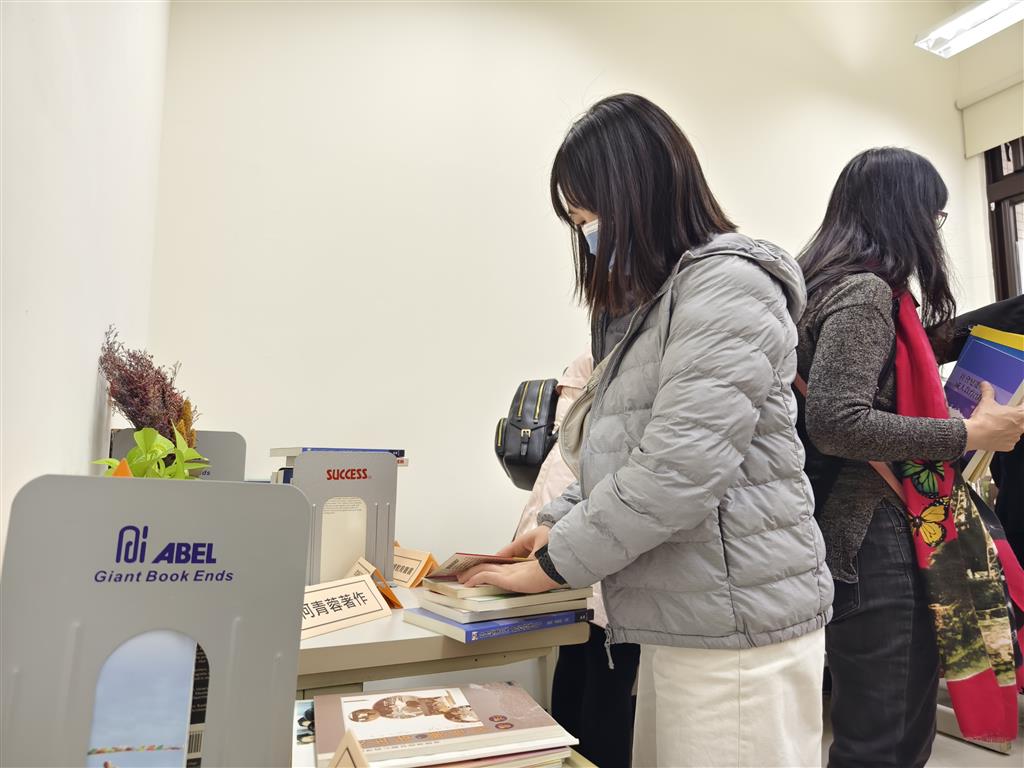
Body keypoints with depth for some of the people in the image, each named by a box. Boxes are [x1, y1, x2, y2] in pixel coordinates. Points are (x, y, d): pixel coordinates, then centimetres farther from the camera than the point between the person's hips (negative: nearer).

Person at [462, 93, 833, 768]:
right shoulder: (656, 302, 15)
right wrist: (560, 522, 5)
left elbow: (678, 468, -23)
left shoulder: (727, 283, -14)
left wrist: (553, 565, -13)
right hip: (681, 620, 8)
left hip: (739, 625, -8)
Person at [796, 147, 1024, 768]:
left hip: (883, 530, 10)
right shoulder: (865, 291, -16)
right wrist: (969, 434, -18)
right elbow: (835, 422, -27)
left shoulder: (864, 290, 15)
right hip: (871, 536, -10)